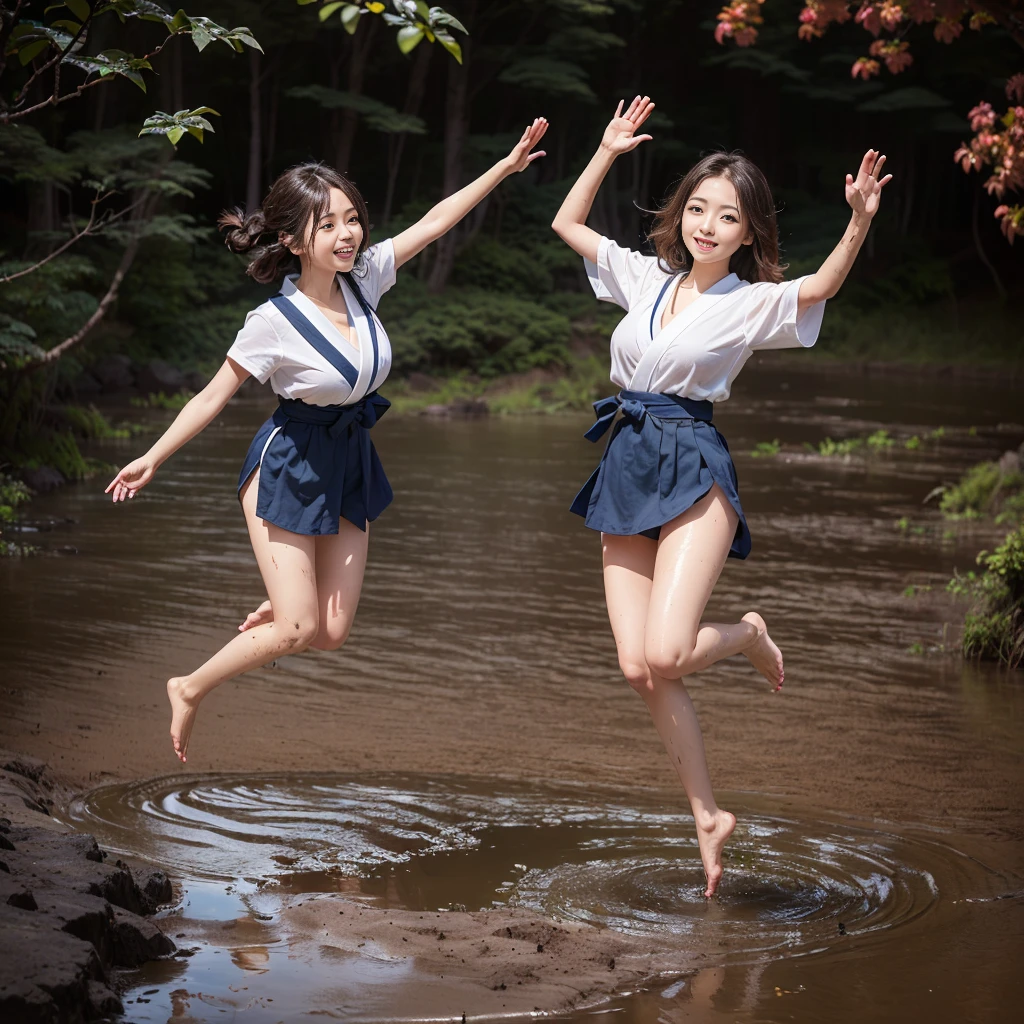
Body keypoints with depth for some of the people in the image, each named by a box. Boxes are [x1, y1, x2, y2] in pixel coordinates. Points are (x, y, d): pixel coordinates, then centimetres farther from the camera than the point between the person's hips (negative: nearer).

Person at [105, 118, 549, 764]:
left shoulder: (363, 279, -8)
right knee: (297, 631, -8)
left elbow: (434, 224, -1)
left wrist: (506, 166, -1)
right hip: (287, 468, -5)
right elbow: (213, 397, -11)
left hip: (349, 466, 6)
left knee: (332, 634, 3)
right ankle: (189, 690, 14)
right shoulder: (273, 323, -21)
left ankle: (273, 613, 37)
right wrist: (152, 460, -8)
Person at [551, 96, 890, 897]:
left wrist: (861, 221, -37)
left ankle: (749, 637, 15)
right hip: (626, 471, 5)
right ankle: (708, 816, 9)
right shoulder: (647, 278, 13)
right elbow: (567, 224, 24)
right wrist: (607, 154, 15)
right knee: (638, 667, -3)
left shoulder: (752, 304, -2)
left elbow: (824, 285, -22)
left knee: (666, 653, -20)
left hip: (694, 471, -5)